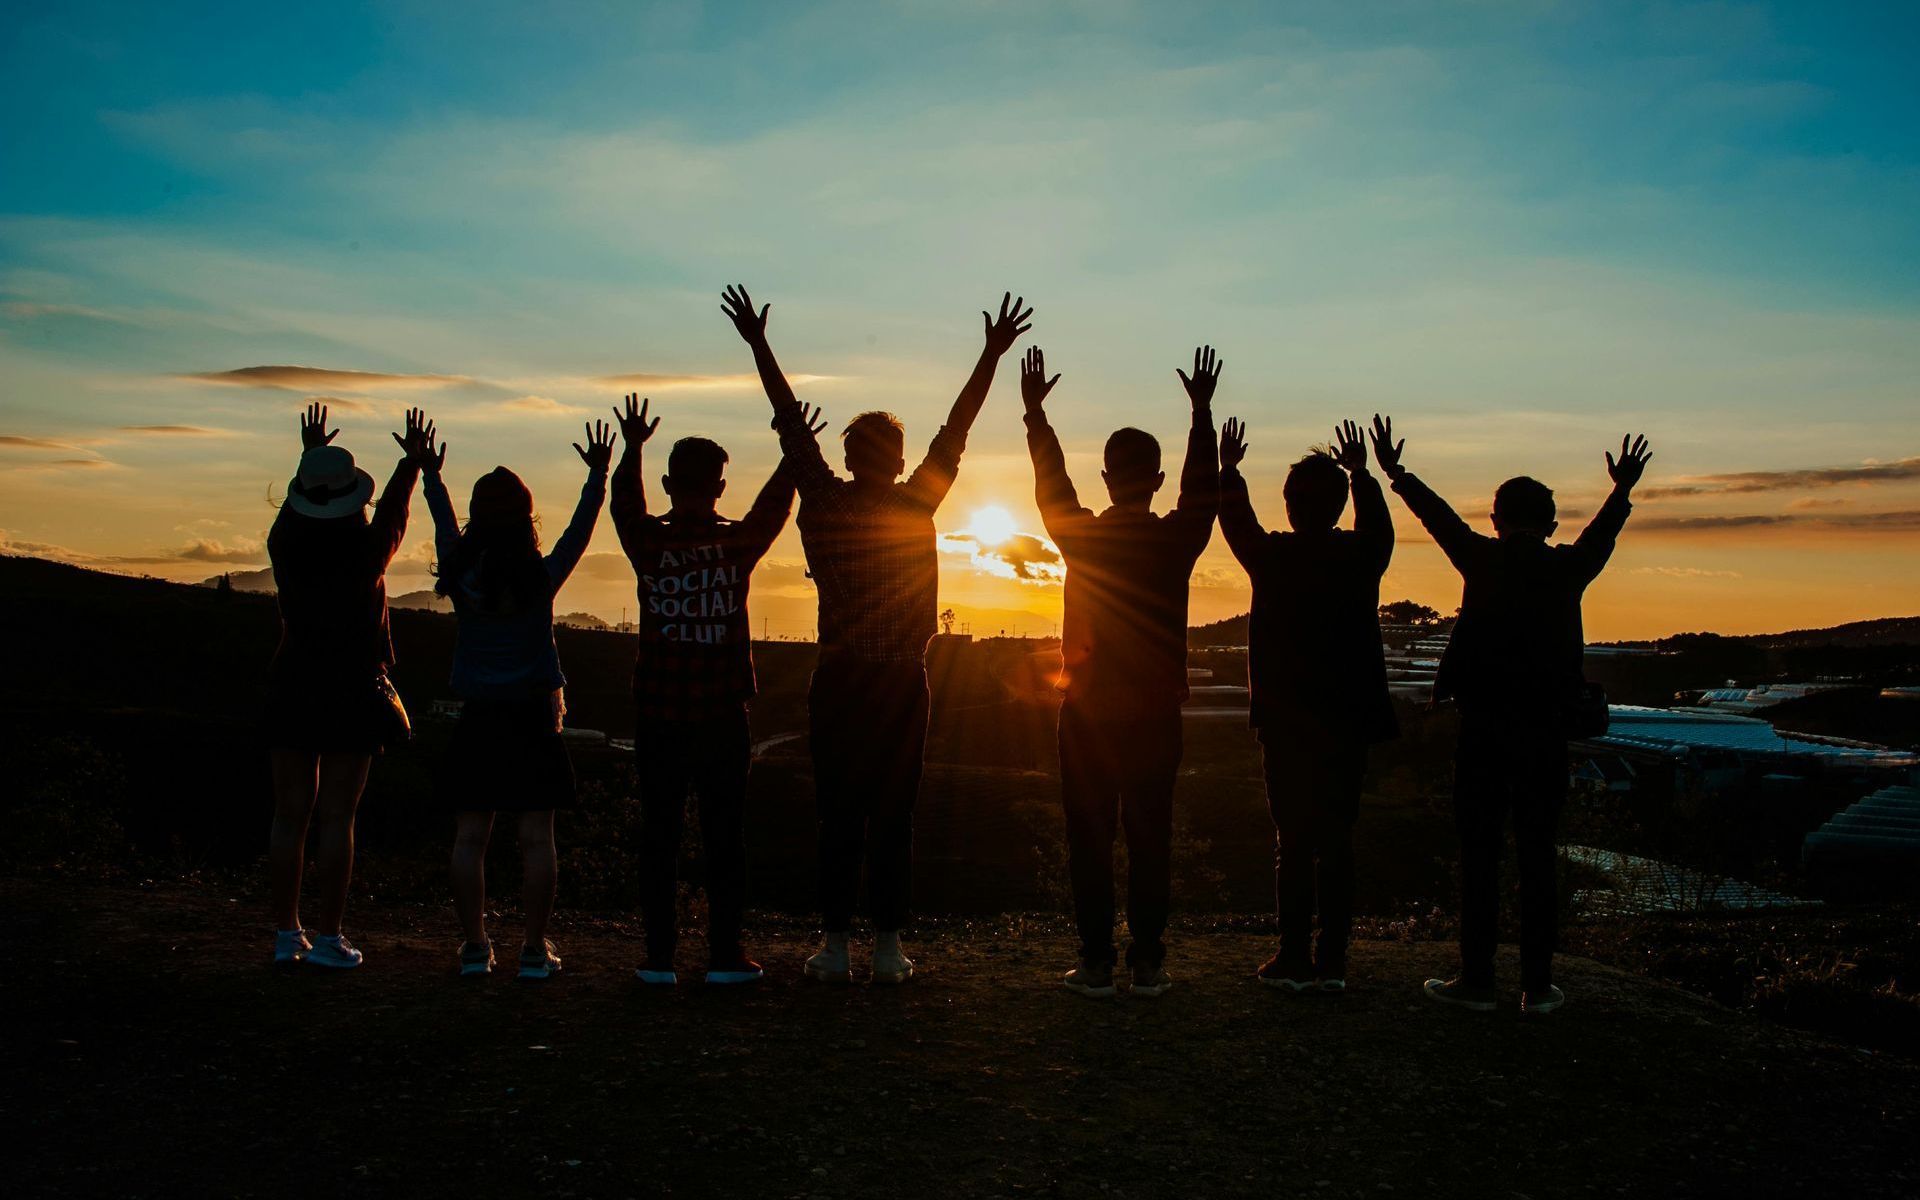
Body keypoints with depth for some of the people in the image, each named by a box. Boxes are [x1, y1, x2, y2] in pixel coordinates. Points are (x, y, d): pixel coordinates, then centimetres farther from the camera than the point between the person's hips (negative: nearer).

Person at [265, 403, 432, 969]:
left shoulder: (285, 548, -2)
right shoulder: (367, 552, -9)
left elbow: (292, 508, 21)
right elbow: (394, 508, 11)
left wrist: (311, 453, 37)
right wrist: (412, 458, 27)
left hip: (292, 692, 3)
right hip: (352, 694, -3)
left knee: (290, 815, 7)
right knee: (336, 818, -1)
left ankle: (286, 934, 11)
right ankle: (328, 937, 0)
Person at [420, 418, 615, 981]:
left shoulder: (461, 576, -3)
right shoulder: (542, 577, -8)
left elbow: (445, 527, 15)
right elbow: (580, 528, 5)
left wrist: (430, 475, 30)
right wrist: (598, 474, 16)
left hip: (477, 722, 2)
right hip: (533, 719, -1)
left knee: (470, 838, 7)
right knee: (536, 837, 1)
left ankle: (475, 946, 8)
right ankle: (536, 949, 2)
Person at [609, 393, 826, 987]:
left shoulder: (648, 544, -4)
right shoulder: (738, 543, -4)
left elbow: (623, 505, 16)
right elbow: (773, 504, 14)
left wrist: (632, 448, 24)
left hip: (658, 717, 1)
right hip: (721, 717, -1)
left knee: (659, 834, 6)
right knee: (724, 836, 5)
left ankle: (660, 955, 7)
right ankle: (725, 955, 7)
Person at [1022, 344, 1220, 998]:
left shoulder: (1081, 536, -5)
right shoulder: (1177, 539, -4)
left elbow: (1050, 481, 10)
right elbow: (1203, 487, 13)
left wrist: (1035, 410, 20)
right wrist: (1202, 410, 21)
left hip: (1088, 711, -1)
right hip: (1156, 712, 1)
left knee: (1089, 838, 3)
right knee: (1150, 838, 5)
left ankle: (1096, 962, 4)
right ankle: (1148, 962, 8)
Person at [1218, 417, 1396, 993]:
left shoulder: (1272, 556, -8)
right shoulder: (1362, 556, -1)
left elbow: (1236, 523, 12)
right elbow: (1378, 524, 23)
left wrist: (1229, 469, 28)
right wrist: (1362, 473, 37)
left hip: (1287, 721, -2)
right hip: (1349, 721, 2)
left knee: (1293, 839, 2)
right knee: (1337, 839, 6)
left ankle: (1295, 959, 3)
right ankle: (1332, 961, 8)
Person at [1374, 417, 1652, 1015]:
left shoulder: (1483, 559, -1)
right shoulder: (1569, 568, 3)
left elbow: (1440, 516, 12)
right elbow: (1601, 534, 21)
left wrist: (1395, 472, 26)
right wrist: (1623, 490, 37)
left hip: (1483, 727, -2)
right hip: (1546, 732, 2)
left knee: (1479, 854, 2)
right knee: (1537, 857, 6)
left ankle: (1477, 981, 3)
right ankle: (1537, 984, 8)